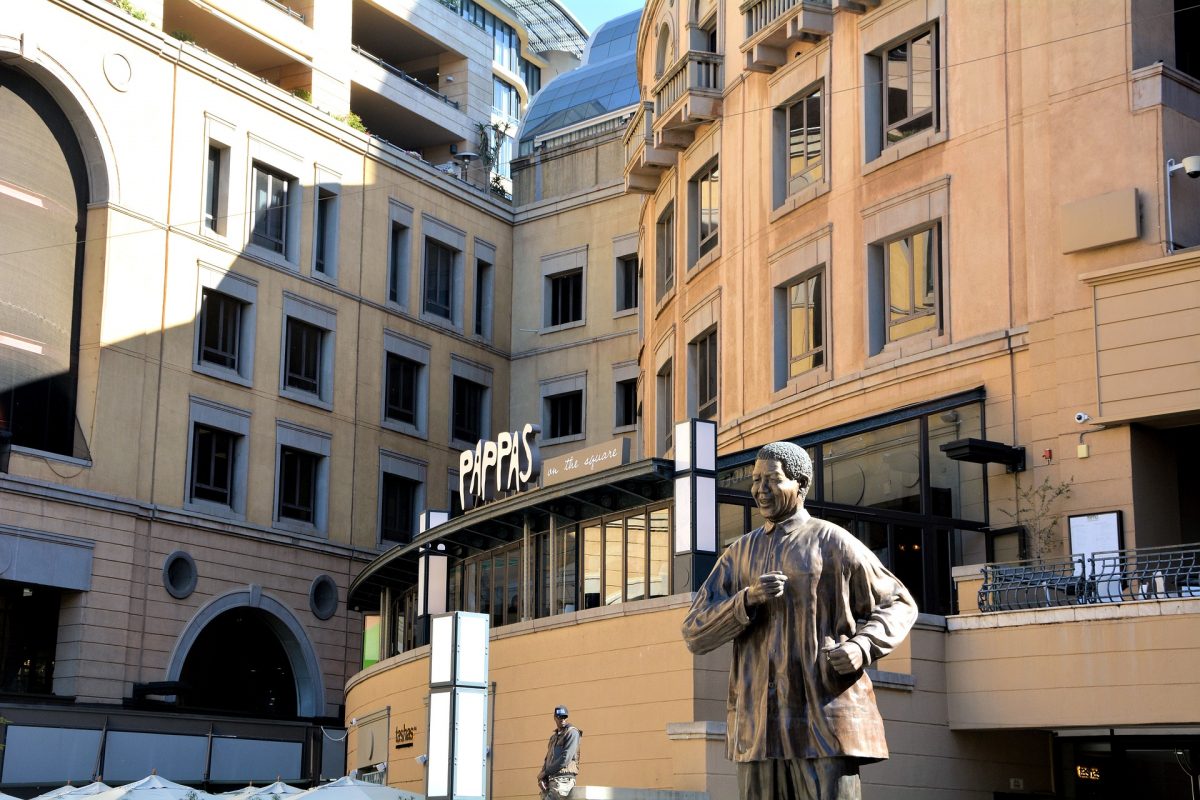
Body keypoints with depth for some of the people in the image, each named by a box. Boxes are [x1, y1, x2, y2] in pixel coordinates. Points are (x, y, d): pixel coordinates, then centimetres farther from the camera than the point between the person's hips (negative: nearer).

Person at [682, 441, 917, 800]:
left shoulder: (833, 543, 1)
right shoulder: (738, 555, 14)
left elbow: (898, 605, 8)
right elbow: (695, 634, 6)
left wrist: (861, 647, -12)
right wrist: (747, 600, -12)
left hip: (824, 719, -4)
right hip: (759, 727, 5)